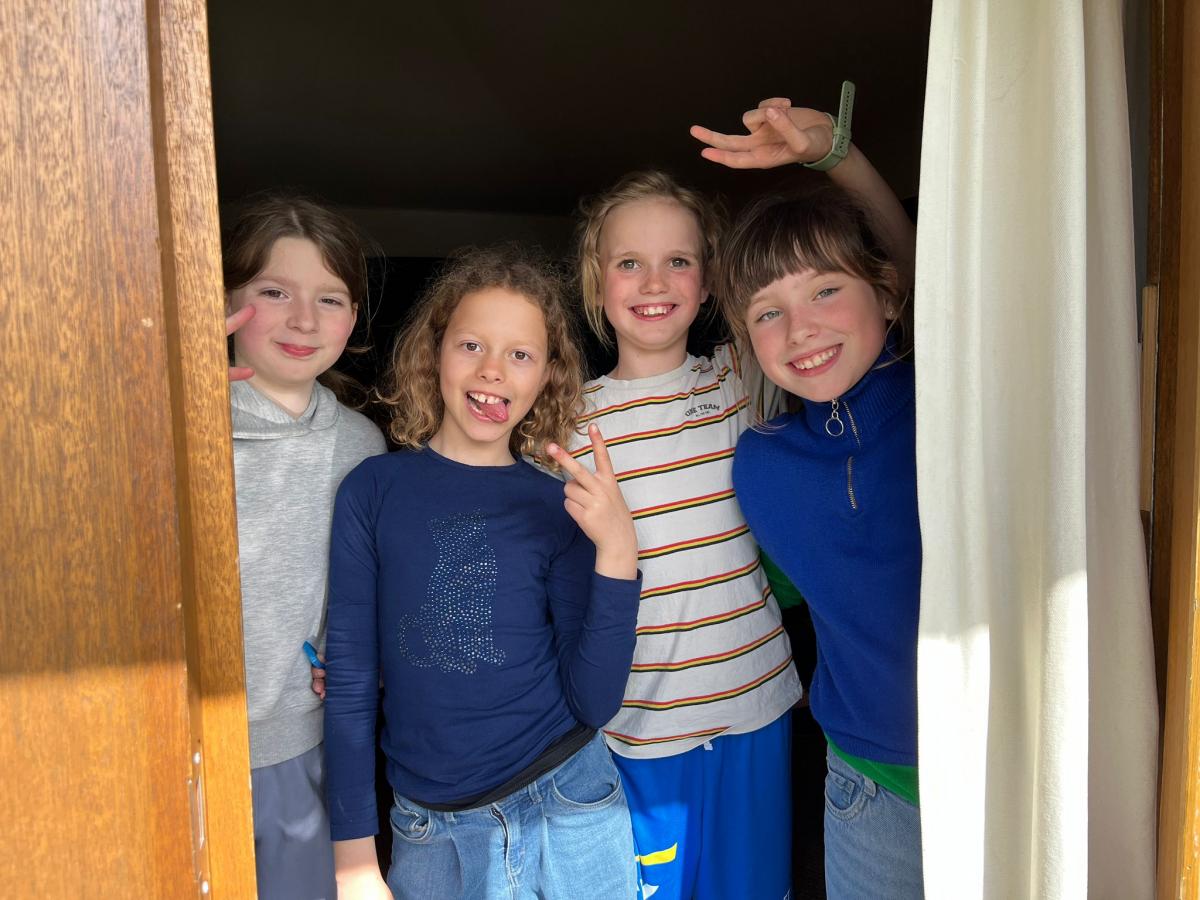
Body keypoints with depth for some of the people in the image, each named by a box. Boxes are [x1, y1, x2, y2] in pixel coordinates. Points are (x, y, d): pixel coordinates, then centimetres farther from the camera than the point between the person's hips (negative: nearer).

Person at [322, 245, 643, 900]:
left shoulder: (560, 507, -5)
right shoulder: (374, 490, -6)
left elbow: (594, 703, -8)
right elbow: (349, 680, -2)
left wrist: (616, 553, -20)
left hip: (567, 818, 1)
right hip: (430, 834, 0)